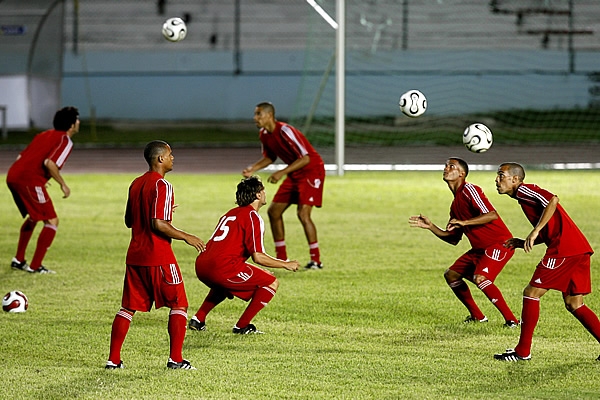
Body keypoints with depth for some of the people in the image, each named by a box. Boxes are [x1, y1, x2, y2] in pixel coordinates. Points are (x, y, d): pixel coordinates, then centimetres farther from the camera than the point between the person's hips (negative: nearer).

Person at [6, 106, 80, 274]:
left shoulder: (44, 135, 23)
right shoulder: (65, 141, -2)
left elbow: (21, 157, 21)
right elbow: (49, 162, -18)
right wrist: (63, 184, -9)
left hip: (13, 175, 9)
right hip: (30, 180, -9)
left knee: (32, 217, 29)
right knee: (52, 221, -2)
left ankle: (18, 260, 34)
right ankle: (35, 266, -5)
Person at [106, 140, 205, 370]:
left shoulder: (136, 184, 12)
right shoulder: (162, 186, -13)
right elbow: (158, 224, -21)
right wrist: (186, 237, -12)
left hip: (135, 255, 7)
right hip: (159, 257, -7)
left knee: (128, 307, 11)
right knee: (179, 305, 3)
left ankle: (113, 359, 9)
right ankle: (175, 359, -3)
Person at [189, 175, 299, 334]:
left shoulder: (231, 213, 25)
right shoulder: (252, 217, -2)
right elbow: (258, 257, -9)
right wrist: (286, 264, 4)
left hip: (201, 265, 9)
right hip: (222, 267, -9)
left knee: (224, 285, 42)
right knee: (272, 283, 0)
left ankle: (198, 320, 28)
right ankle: (242, 326, 0)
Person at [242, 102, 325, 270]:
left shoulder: (285, 131, -26)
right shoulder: (264, 134, 0)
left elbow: (305, 158, -29)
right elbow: (270, 157, 17)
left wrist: (282, 173, -33)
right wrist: (253, 169, 1)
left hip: (311, 171, -9)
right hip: (294, 174, 9)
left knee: (303, 213, -20)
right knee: (274, 211, 6)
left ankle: (316, 260, -11)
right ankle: (281, 257, 15)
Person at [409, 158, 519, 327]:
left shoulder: (469, 190, -13)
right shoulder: (455, 205, 16)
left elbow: (492, 215, -25)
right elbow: (453, 239, 18)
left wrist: (464, 222, -26)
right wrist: (430, 226, 9)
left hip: (499, 244, -10)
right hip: (480, 248, 10)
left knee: (480, 278, -28)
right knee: (451, 275, 12)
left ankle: (511, 320, -20)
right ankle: (477, 316, 21)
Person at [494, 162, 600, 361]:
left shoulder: (524, 190, -2)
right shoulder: (525, 197, 26)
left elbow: (552, 200, -21)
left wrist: (535, 232, -21)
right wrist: (522, 243, 16)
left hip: (564, 249, -10)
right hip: (580, 249, 10)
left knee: (531, 293, -2)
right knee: (573, 304, 12)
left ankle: (523, 351, 2)